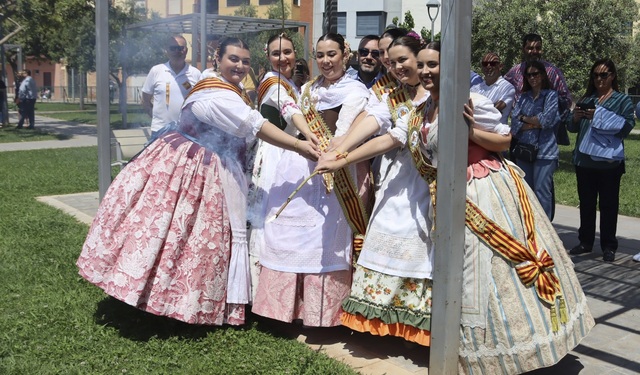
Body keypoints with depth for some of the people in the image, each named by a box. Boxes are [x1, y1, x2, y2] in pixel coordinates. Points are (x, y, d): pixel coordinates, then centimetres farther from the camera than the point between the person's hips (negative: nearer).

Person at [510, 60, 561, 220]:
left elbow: (547, 119, -11)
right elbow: (515, 122, 4)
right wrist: (535, 123, -10)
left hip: (545, 151, -5)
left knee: (542, 191, -6)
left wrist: (524, 119, 1)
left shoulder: (551, 95, 2)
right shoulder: (524, 96, 14)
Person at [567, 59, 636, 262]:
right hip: (585, 160, 4)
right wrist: (575, 117, -7)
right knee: (586, 203, 11)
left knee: (608, 205, 2)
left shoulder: (622, 100, 3)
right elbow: (572, 128, 15)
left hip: (609, 160, -4)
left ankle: (609, 246, 8)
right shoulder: (586, 99, 13)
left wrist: (600, 116, -17)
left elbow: (627, 125, -11)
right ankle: (585, 242, 21)